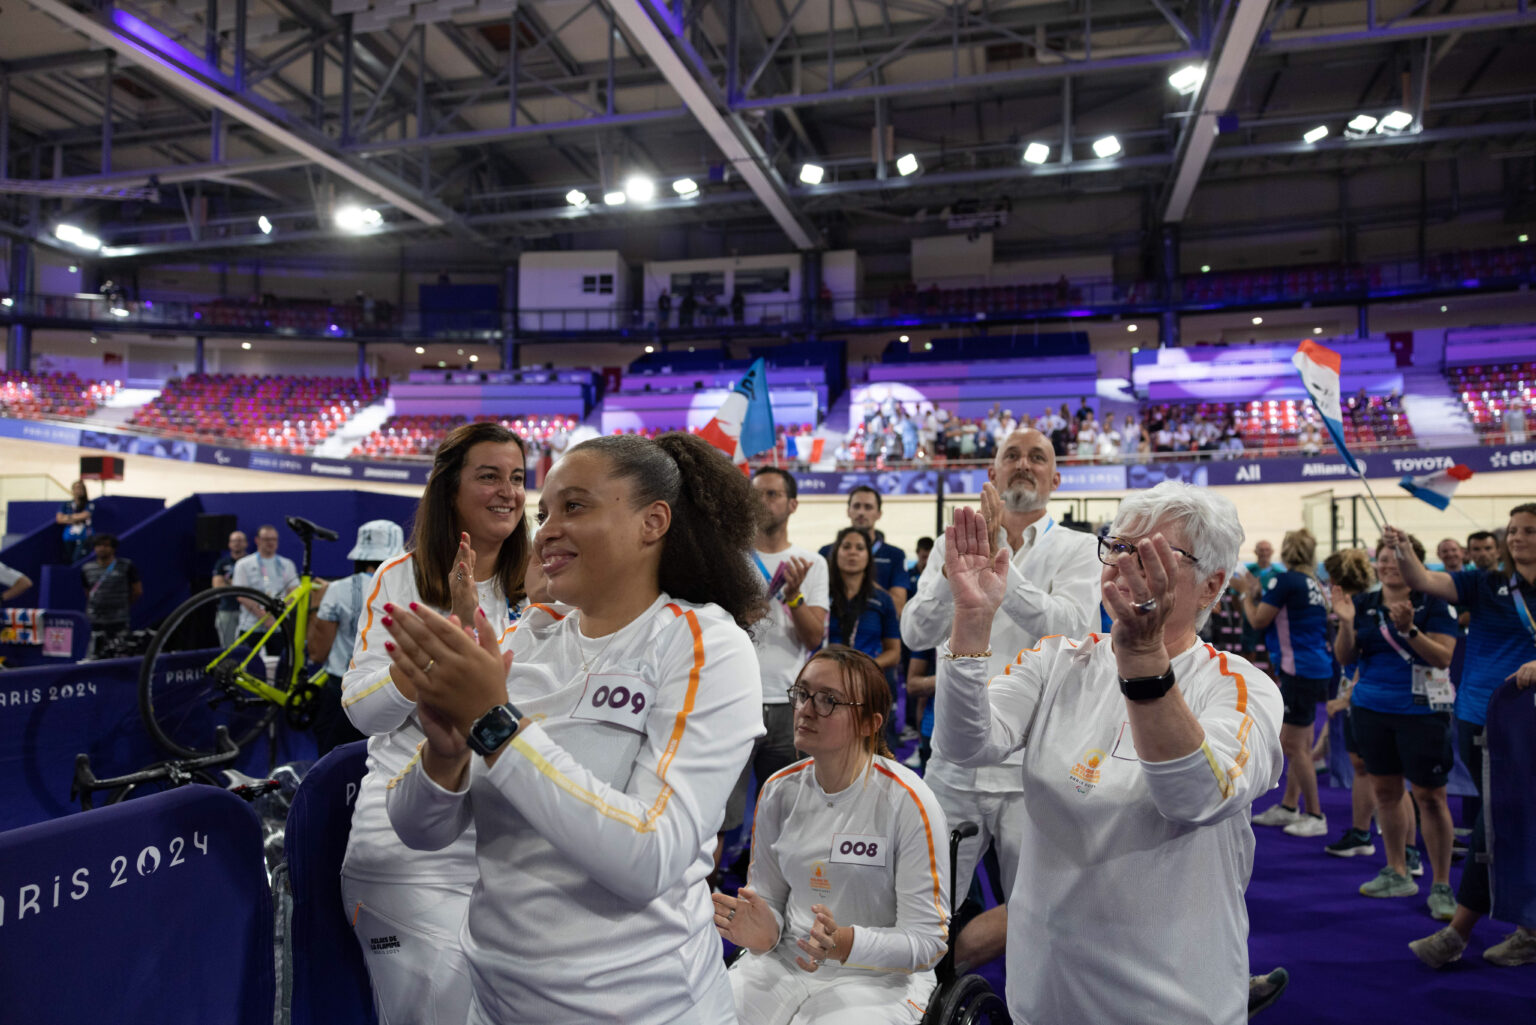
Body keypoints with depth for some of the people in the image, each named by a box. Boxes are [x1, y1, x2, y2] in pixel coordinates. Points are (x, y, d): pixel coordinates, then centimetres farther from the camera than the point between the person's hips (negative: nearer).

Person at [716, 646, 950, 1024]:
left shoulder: (909, 803, -15)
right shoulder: (779, 790, 0)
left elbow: (928, 941, -13)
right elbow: (766, 899, 8)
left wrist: (845, 943, -29)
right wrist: (764, 931, -15)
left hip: (877, 977, -3)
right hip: (783, 964, 4)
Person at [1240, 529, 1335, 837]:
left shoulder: (1285, 580, -13)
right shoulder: (1314, 584, 12)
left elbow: (1258, 621, -9)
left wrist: (1248, 594, 6)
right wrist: (1258, 594, 19)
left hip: (1300, 671, -10)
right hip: (1317, 670, 10)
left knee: (1293, 745, -2)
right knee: (1299, 744, 15)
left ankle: (1315, 816, 4)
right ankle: (1288, 807, 24)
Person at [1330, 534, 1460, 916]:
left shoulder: (1432, 603, -7)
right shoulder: (1364, 604, 5)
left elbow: (1444, 657, -15)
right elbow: (1344, 657, 3)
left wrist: (1409, 629, -27)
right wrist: (1346, 624, -14)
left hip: (1421, 711, -5)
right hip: (1371, 709, 5)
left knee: (1429, 796, -2)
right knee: (1385, 790, 13)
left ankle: (1441, 887, 9)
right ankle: (1397, 874, 27)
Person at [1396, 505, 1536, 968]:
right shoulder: (1487, 584, 6)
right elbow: (1424, 581, -7)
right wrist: (1402, 550, -25)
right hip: (1482, 719, 2)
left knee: (1496, 825, -4)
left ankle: (1457, 932, 4)